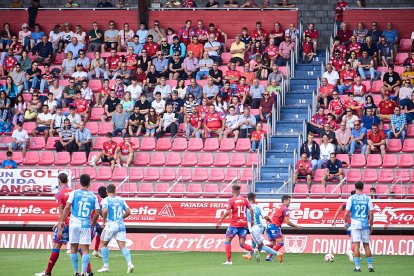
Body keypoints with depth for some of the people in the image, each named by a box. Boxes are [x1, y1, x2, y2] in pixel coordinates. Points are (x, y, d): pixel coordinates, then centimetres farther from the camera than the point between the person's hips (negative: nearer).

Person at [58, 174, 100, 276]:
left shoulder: (74, 193, 0)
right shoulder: (93, 196, 5)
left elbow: (67, 207, -7)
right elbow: (97, 212, 4)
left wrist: (62, 220, -1)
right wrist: (93, 224, 18)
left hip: (74, 224, 0)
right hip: (86, 225, 0)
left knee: (73, 249, 9)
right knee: (85, 250, 1)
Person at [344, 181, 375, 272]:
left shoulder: (351, 198, -3)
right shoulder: (367, 198, 1)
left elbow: (347, 213, -4)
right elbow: (371, 214, -1)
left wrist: (345, 222, 11)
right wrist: (371, 225, 9)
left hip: (355, 224, -2)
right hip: (365, 224, 2)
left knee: (356, 245, -4)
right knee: (366, 245, 10)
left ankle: (357, 267, -8)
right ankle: (370, 266, 11)